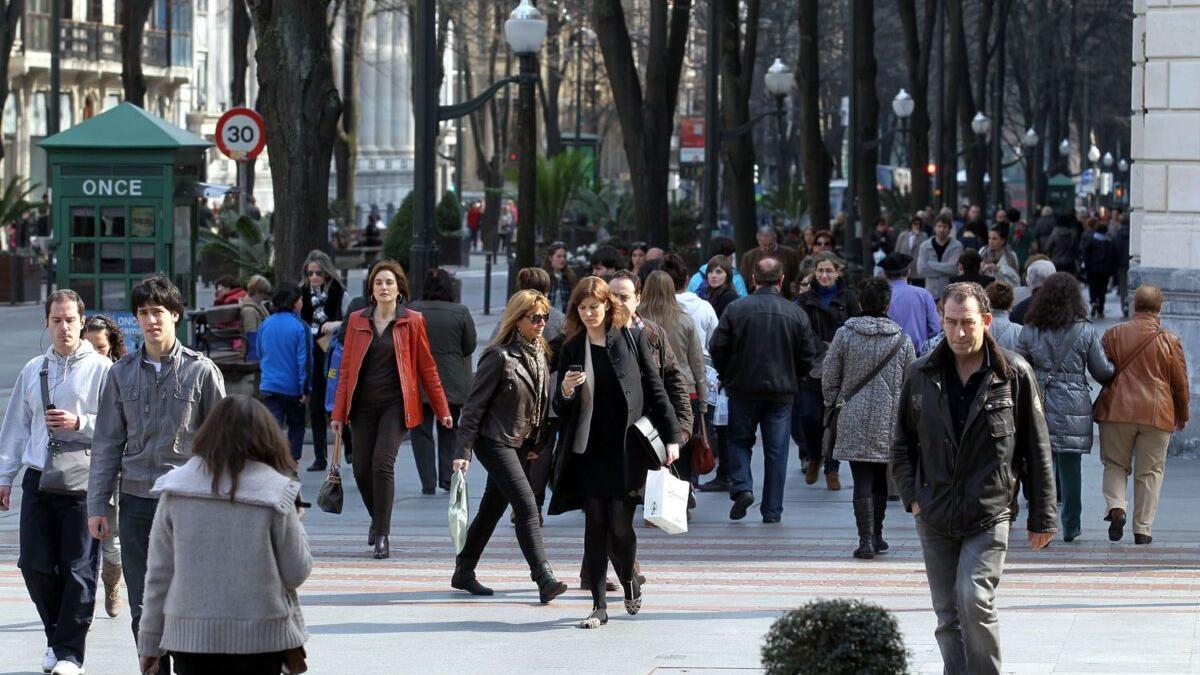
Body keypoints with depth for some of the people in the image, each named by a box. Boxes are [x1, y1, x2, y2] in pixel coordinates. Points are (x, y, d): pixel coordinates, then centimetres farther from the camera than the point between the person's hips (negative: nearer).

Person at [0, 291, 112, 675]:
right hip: (38, 480, 4)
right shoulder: (33, 370, 15)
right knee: (35, 564, 2)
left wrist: (79, 423, -17)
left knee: (78, 569, -3)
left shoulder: (101, 369, 0)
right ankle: (57, 635, 21)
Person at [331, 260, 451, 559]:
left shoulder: (412, 321, 0)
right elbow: (346, 367, 8)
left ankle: (382, 535, -7)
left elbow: (427, 367, 5)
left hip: (396, 403, -3)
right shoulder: (358, 321, 6)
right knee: (362, 469, 3)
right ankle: (378, 519, 31)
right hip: (363, 405, 3)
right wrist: (338, 412, 5)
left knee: (382, 464, -15)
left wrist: (442, 410, 6)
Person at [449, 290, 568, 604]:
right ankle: (544, 579, -19)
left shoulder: (540, 354, 7)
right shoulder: (500, 356, -15)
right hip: (495, 441, -8)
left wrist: (538, 442, 9)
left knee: (493, 508, 14)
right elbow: (475, 404, -13)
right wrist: (463, 451, -15)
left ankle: (464, 572, 25)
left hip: (520, 443, 8)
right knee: (526, 505, -15)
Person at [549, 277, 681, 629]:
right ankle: (599, 605, 5)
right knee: (595, 525, -1)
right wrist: (565, 391, -14)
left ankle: (629, 581, 23)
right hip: (589, 450, 2)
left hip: (626, 448, -2)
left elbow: (655, 389, 5)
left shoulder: (632, 340, 2)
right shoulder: (571, 350, 7)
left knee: (620, 524, -7)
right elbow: (561, 409, 9)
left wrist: (671, 436, 1)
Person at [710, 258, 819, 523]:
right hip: (781, 392, 1)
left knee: (739, 441, 16)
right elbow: (808, 355, 0)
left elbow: (717, 348, -5)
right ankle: (772, 509, 8)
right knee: (776, 450, 7)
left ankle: (741, 487, -5)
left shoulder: (735, 309, -7)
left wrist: (728, 377, 12)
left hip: (743, 389, -1)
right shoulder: (796, 313, -4)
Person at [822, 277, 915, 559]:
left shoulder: (845, 335, -5)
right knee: (880, 481, 16)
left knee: (862, 482, -2)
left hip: (854, 422, -1)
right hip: (888, 422, 2)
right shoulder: (902, 340, -1)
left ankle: (867, 539, -12)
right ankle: (876, 534, 26)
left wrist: (833, 402, 19)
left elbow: (829, 378, 1)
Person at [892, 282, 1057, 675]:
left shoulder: (1015, 375, -2)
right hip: (935, 519, 4)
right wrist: (912, 495, 3)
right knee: (948, 615, 6)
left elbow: (1037, 450, 2)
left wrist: (1042, 517, 2)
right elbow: (902, 443, 16)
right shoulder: (921, 375, 5)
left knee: (975, 600, -19)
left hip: (989, 516, -4)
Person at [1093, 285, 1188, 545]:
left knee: (1115, 464, 14)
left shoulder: (1113, 334, -1)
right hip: (1157, 415, 0)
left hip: (1117, 410, 0)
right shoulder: (1170, 341, -2)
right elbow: (1180, 383, 5)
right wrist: (1182, 415, 19)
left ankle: (1116, 507, -11)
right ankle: (1142, 530, 5)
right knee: (1150, 472, 7)